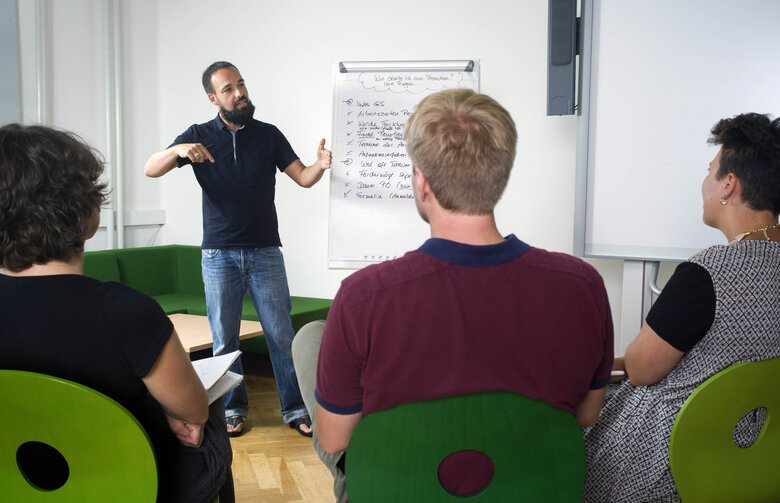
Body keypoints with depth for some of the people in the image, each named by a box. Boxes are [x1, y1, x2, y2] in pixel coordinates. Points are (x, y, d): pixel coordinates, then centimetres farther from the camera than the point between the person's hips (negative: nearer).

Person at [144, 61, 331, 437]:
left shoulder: (268, 135, 6)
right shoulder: (199, 135, 4)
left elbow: (303, 178, 2)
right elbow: (150, 169, -4)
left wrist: (321, 165, -21)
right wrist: (179, 151, -25)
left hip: (265, 252, 0)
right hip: (219, 254, 0)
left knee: (281, 334, 0)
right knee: (224, 339, 7)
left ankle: (295, 409, 11)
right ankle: (233, 409, 22)